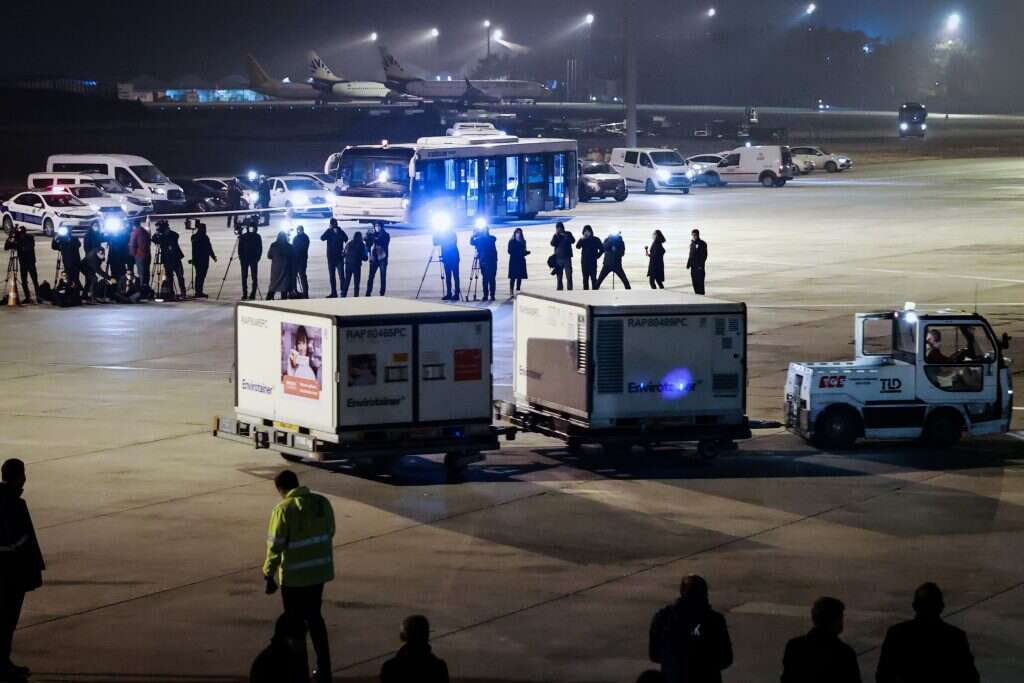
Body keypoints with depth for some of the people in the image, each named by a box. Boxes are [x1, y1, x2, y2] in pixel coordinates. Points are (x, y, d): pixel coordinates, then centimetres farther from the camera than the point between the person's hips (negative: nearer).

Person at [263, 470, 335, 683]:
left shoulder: (284, 509, -17)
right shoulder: (322, 502, 1)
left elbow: (275, 546, -15)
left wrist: (269, 575, -7)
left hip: (294, 576, -6)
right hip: (320, 571, 6)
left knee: (296, 622, 8)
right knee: (314, 617, 20)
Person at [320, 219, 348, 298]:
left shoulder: (340, 232, 0)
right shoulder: (329, 232, 5)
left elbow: (346, 239, -14)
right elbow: (322, 238, -10)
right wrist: (329, 229, -14)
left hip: (339, 257, -4)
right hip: (331, 257, 4)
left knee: (341, 275, -9)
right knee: (332, 276, 7)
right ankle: (333, 292, 13)